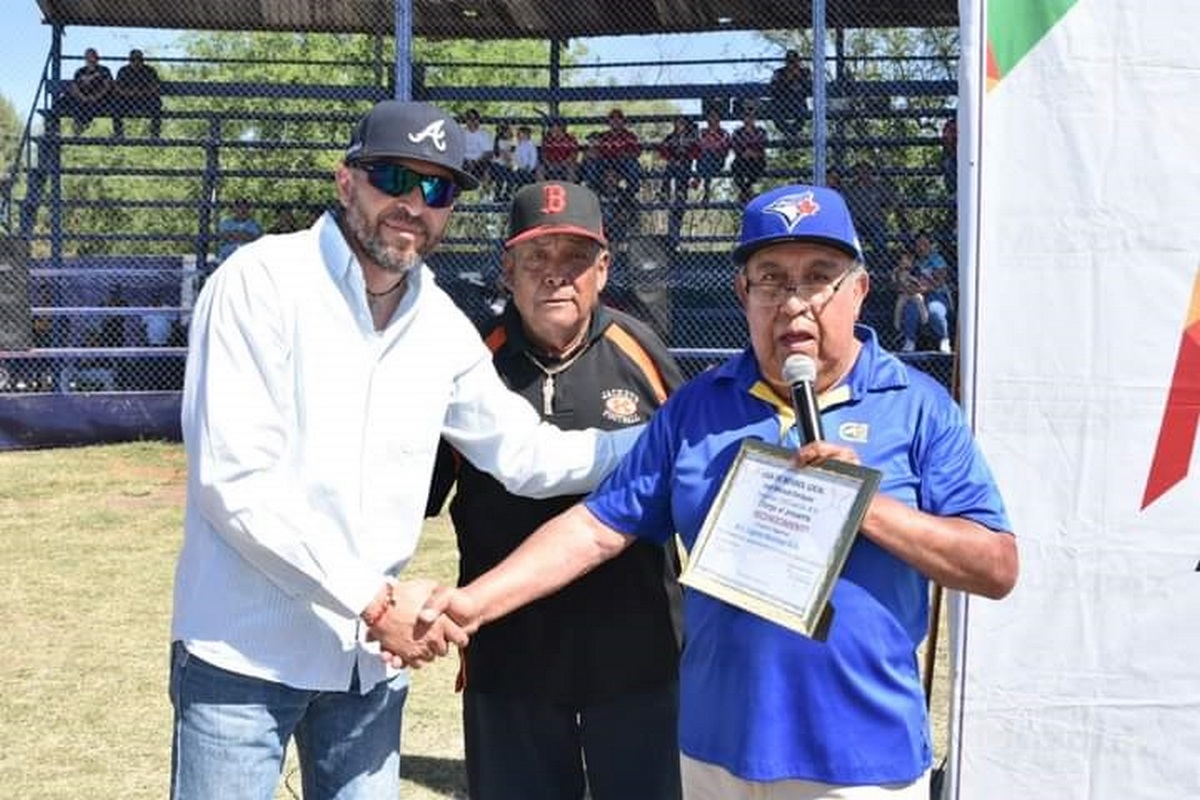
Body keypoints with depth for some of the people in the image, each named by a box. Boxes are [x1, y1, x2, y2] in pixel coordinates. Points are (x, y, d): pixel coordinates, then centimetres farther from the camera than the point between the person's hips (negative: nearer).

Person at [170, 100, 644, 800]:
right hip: (244, 651, -5)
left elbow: (528, 455, 12)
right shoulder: (263, 280, -12)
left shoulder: (443, 327, 5)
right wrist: (373, 599, -19)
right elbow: (233, 479, -19)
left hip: (371, 656, 6)